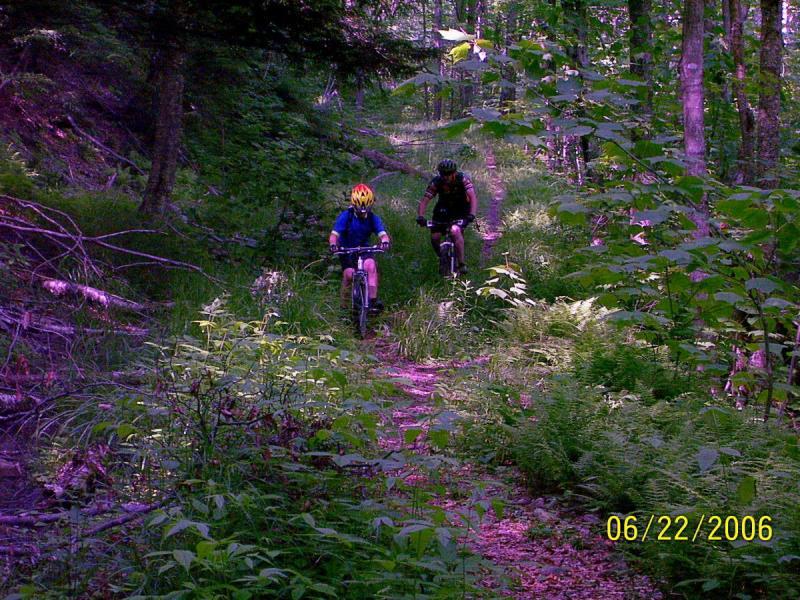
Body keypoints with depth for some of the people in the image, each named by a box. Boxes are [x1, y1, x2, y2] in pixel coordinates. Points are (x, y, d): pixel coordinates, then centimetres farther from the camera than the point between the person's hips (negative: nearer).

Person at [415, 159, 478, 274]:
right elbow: (424, 200, -24)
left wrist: (471, 215, -52)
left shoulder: (463, 179, -26)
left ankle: (461, 264, -24)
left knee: (455, 231, -31)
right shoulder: (436, 182, -20)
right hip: (444, 209, 3)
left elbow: (473, 197, -36)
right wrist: (420, 217, -41)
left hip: (461, 209, -3)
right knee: (435, 237, -10)